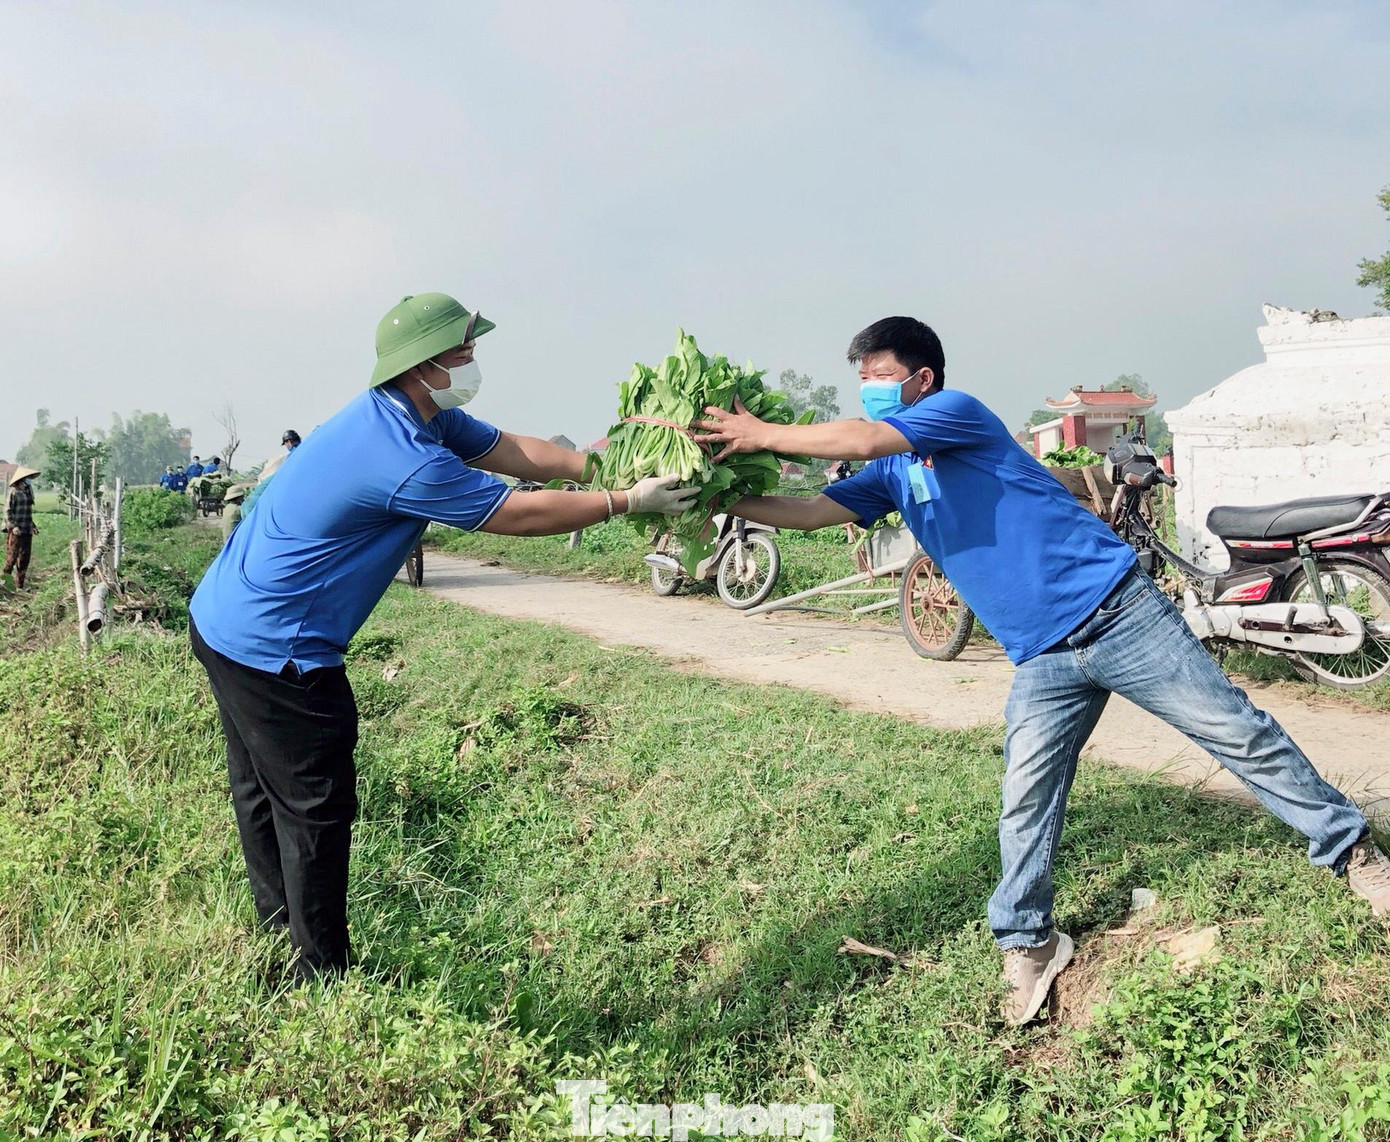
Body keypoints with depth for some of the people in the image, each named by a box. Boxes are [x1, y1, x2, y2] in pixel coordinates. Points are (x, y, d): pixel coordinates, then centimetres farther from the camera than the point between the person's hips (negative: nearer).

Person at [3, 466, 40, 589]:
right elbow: (7, 511, -11)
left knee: (24, 558, 7)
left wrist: (33, 525, 19)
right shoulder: (13, 492, -8)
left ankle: (19, 585, 14)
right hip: (15, 531, -7)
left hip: (27, 531, 7)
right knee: (12, 556, -9)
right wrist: (13, 526, -20)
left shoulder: (28, 492, 14)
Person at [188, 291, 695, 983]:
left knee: (265, 796, 21)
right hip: (274, 652, -10)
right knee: (316, 812, 2)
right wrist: (627, 503, -12)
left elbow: (519, 453, 3)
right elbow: (519, 515, -20)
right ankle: (323, 980, 16)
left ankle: (284, 942, 38)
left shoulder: (427, 415, 2)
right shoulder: (406, 462, -28)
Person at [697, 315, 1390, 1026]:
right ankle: (1027, 944, 16)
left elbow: (863, 440, -23)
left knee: (1236, 732, -1)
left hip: (1117, 611, -6)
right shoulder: (892, 473, 14)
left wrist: (763, 434, -14)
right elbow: (814, 511, 7)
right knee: (1025, 800, 0)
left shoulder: (958, 411, -9)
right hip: (1044, 660, 6)